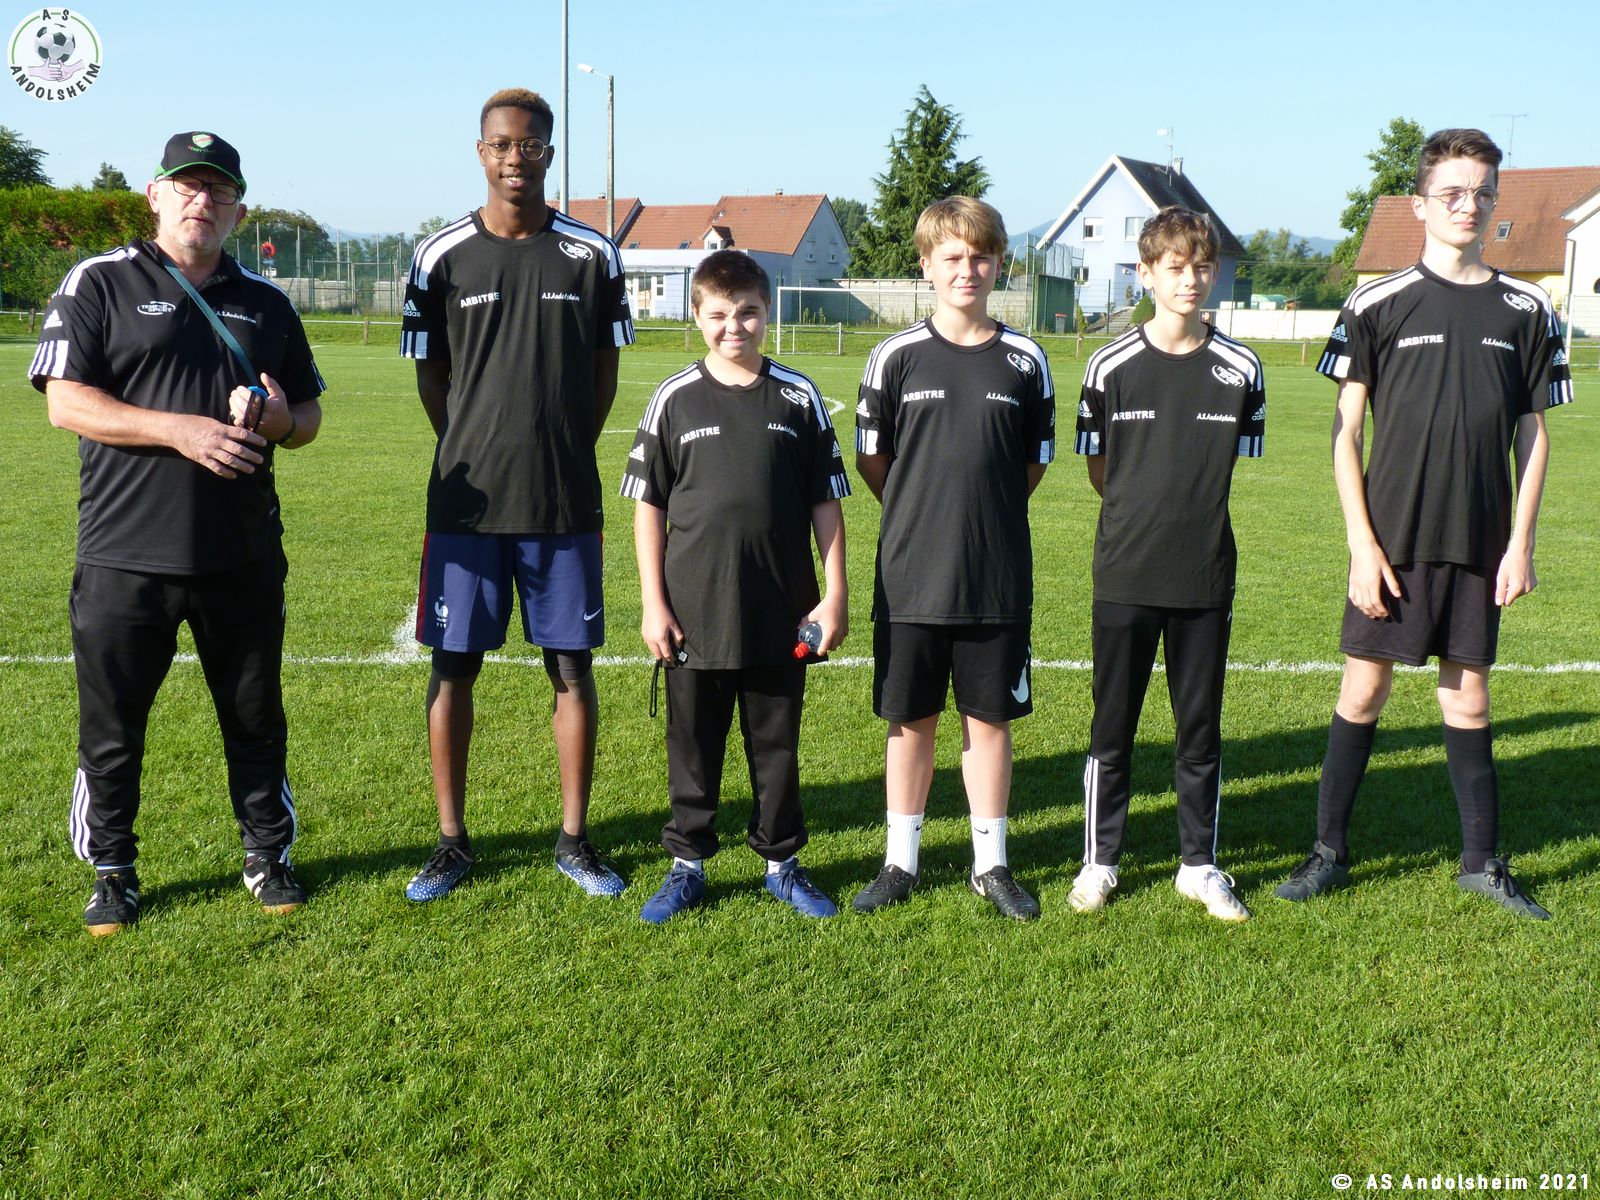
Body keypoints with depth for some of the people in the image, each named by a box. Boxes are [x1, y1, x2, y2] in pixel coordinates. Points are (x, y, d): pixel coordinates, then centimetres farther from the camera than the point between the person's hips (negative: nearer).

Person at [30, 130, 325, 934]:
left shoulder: (266, 303, 13)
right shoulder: (99, 283, 2)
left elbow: (309, 413, 17)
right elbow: (65, 401, -8)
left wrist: (281, 420, -8)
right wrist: (179, 429, -20)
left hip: (244, 556, 3)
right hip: (124, 554, -3)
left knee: (256, 718, 11)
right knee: (111, 725, 7)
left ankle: (268, 856, 27)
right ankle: (112, 873, 23)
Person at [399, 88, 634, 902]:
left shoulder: (591, 255, 4)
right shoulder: (442, 255, 2)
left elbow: (604, 373, 10)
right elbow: (430, 375, 9)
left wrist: (562, 459, 7)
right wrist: (477, 460, 5)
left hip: (566, 502, 0)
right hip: (465, 501, 0)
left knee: (572, 667, 5)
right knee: (453, 666, 3)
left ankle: (575, 841, 18)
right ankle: (452, 842, 17)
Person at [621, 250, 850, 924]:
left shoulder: (799, 398, 2)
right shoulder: (676, 399, 0)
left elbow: (825, 502, 6)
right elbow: (648, 505, 2)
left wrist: (835, 595, 1)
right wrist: (653, 604, -2)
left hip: (781, 614, 1)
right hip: (695, 614, 0)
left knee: (777, 746, 12)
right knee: (693, 747, 10)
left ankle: (781, 862, 27)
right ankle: (687, 865, 24)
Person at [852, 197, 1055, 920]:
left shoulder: (1023, 361, 2)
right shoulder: (897, 357, -1)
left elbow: (1035, 463, 12)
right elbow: (870, 461, 6)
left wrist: (981, 511, 9)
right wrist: (925, 513, 8)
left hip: (998, 579, 1)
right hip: (910, 577, 0)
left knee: (989, 719, 8)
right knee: (910, 721, 9)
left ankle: (990, 864, 21)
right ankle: (900, 863, 21)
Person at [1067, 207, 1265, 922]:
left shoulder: (1239, 370, 0)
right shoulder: (1112, 366, -3)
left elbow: (1235, 467, 11)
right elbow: (1098, 470, 7)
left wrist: (1190, 516, 7)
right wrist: (1144, 516, 6)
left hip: (1206, 576, 1)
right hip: (1124, 574, -1)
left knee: (1201, 728, 10)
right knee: (1112, 727, 8)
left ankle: (1200, 865, 23)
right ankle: (1099, 862, 21)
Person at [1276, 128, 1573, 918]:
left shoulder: (1525, 311, 5)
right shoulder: (1377, 306, -3)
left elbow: (1533, 433, 9)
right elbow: (1345, 433, -2)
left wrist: (1522, 542, 2)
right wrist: (1362, 543, -8)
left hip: (1480, 542, 2)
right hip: (1393, 538, -2)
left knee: (1467, 692, 10)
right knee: (1363, 686, 2)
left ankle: (1482, 860, 22)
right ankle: (1329, 852, 15)